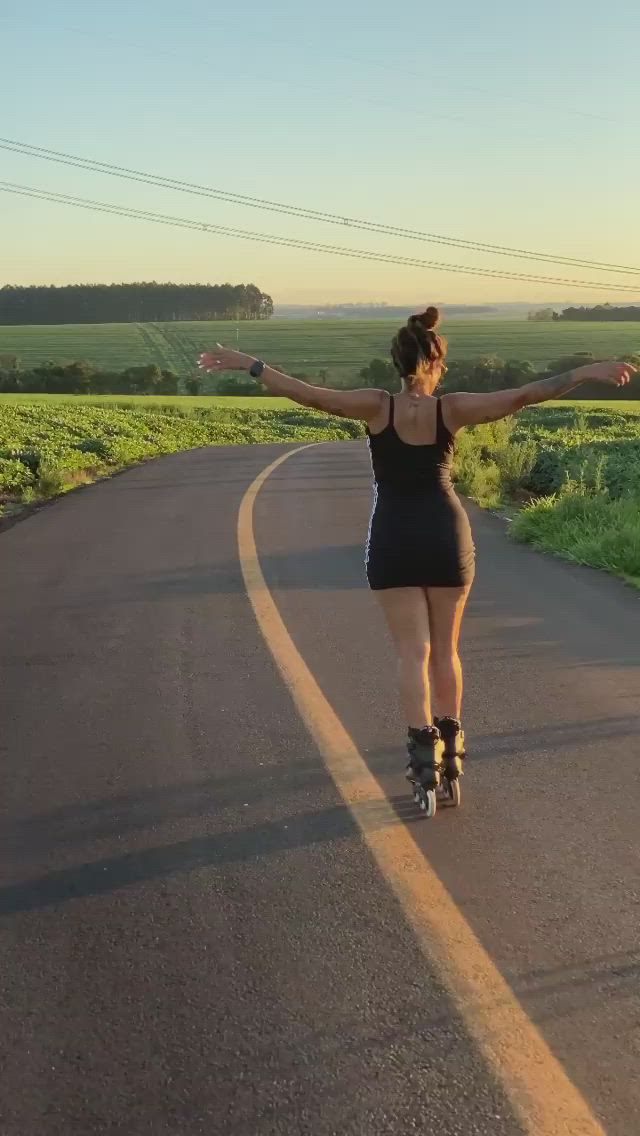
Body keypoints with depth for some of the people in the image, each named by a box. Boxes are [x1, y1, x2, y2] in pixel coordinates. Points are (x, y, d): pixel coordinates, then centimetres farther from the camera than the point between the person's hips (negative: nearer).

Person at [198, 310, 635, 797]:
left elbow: (310, 394, -14)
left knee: (413, 652, 3)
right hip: (447, 536, 1)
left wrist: (247, 364, -9)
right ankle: (450, 750, 21)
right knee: (445, 650, 14)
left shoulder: (377, 406, -10)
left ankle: (425, 752, -6)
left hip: (393, 541, -1)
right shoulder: (453, 408, -9)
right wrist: (586, 372, -9)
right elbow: (522, 396, -14)